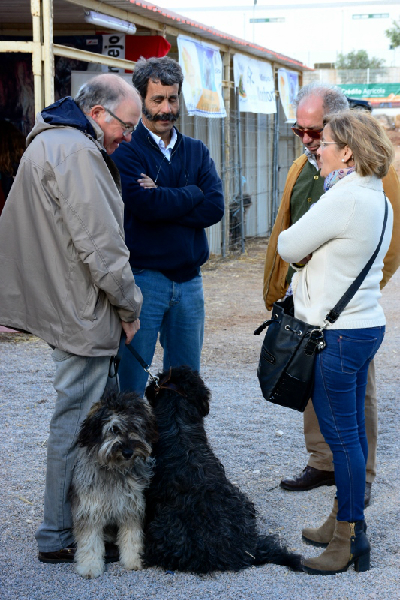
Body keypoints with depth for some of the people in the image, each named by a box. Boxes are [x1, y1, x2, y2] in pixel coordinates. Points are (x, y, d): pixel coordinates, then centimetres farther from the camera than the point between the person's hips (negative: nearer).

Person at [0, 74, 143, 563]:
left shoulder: (47, 143, 17)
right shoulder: (75, 153, -18)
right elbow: (100, 244, -23)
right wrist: (129, 305, -11)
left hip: (60, 303, 11)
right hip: (81, 313, -11)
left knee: (82, 414, 18)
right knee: (75, 422, -3)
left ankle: (70, 521, 29)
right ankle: (60, 537, 7)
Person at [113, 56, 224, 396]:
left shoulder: (196, 151, 12)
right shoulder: (124, 150, -4)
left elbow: (215, 207, -3)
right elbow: (144, 204, -20)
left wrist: (163, 199, -12)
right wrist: (191, 194, -5)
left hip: (189, 279, 5)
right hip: (142, 277, -5)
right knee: (130, 384, -1)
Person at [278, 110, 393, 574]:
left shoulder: (343, 199, -20)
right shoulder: (379, 201, 11)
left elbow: (287, 247, -11)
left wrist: (300, 251, 7)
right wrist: (312, 257, 4)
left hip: (337, 334, -10)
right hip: (365, 324, 10)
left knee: (342, 435, -2)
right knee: (350, 431, 16)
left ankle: (348, 541, 7)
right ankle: (343, 521, 28)